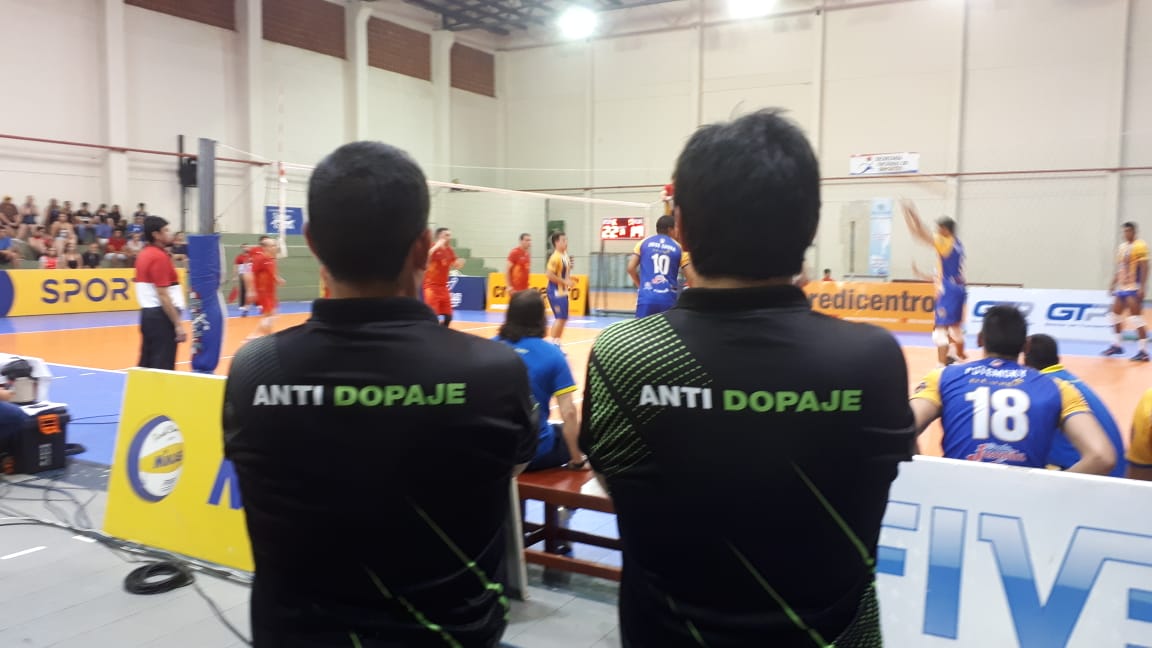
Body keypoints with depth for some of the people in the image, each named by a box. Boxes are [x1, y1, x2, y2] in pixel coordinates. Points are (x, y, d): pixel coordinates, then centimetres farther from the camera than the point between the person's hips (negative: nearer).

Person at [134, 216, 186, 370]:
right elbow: (163, 295, -19)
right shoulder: (160, 256, -14)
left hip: (148, 313, 9)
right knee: (163, 367, -6)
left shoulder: (144, 254, 13)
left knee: (146, 365, 12)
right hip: (161, 316, -9)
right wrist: (178, 324, -19)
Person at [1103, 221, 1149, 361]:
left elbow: (1144, 268, -15)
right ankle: (1118, 345, 26)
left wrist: (1142, 287, -21)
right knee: (1115, 314, 13)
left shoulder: (1140, 246, -10)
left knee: (1136, 317, -11)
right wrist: (1113, 284, 18)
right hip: (1122, 287, 9)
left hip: (1134, 288, -9)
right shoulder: (1121, 247, 15)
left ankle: (1143, 351, -8)